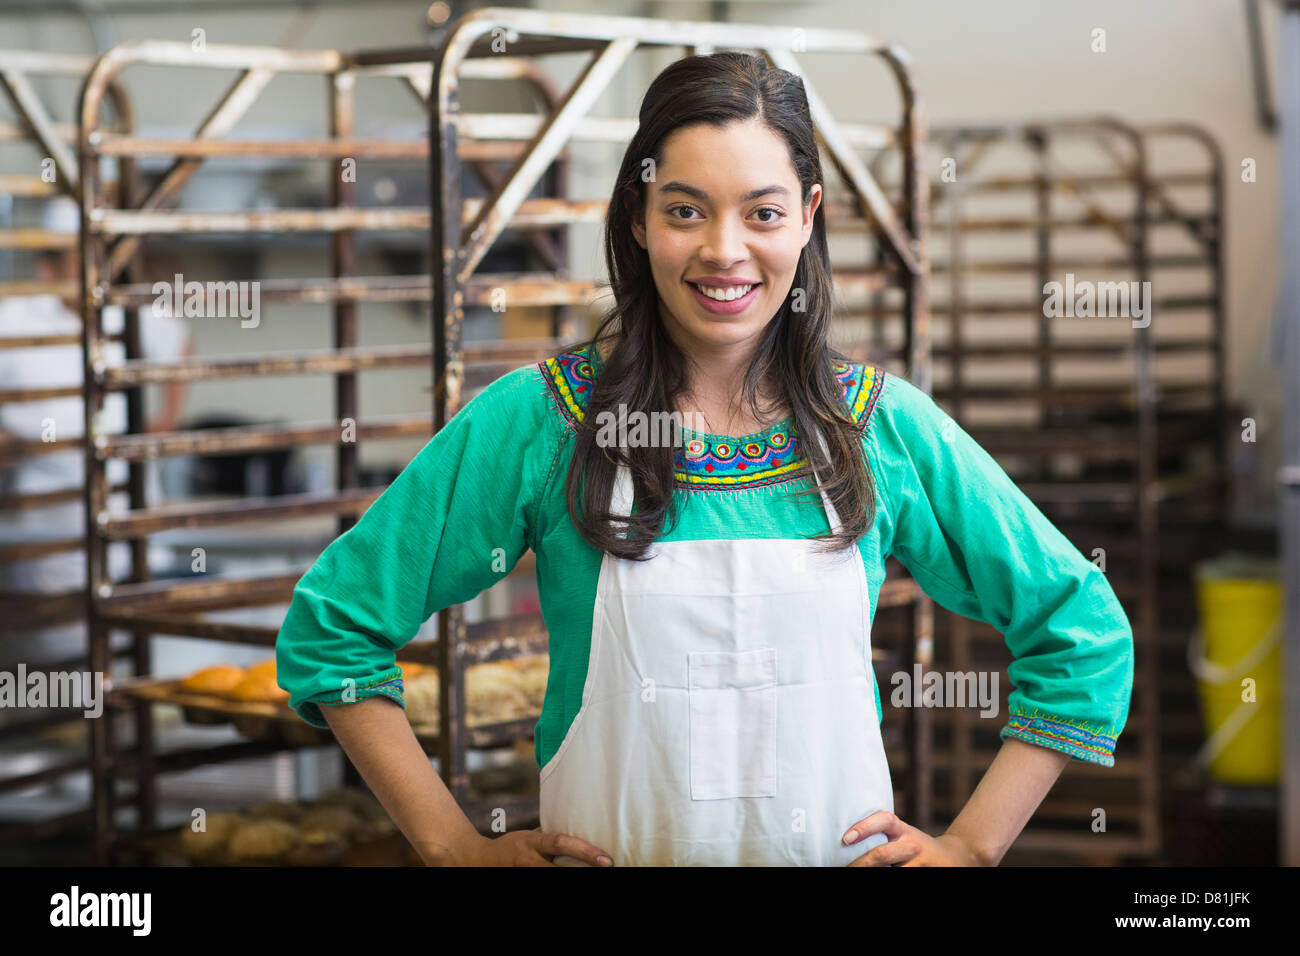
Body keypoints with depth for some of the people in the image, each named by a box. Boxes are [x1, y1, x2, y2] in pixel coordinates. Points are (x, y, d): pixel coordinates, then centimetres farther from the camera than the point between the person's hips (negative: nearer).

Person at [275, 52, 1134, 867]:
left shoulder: (887, 427, -4)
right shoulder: (537, 420, -8)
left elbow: (1084, 633, 4)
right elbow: (331, 625, -4)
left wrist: (970, 846, -3)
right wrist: (457, 847, -8)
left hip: (841, 852, 1)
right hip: (609, 853, -1)